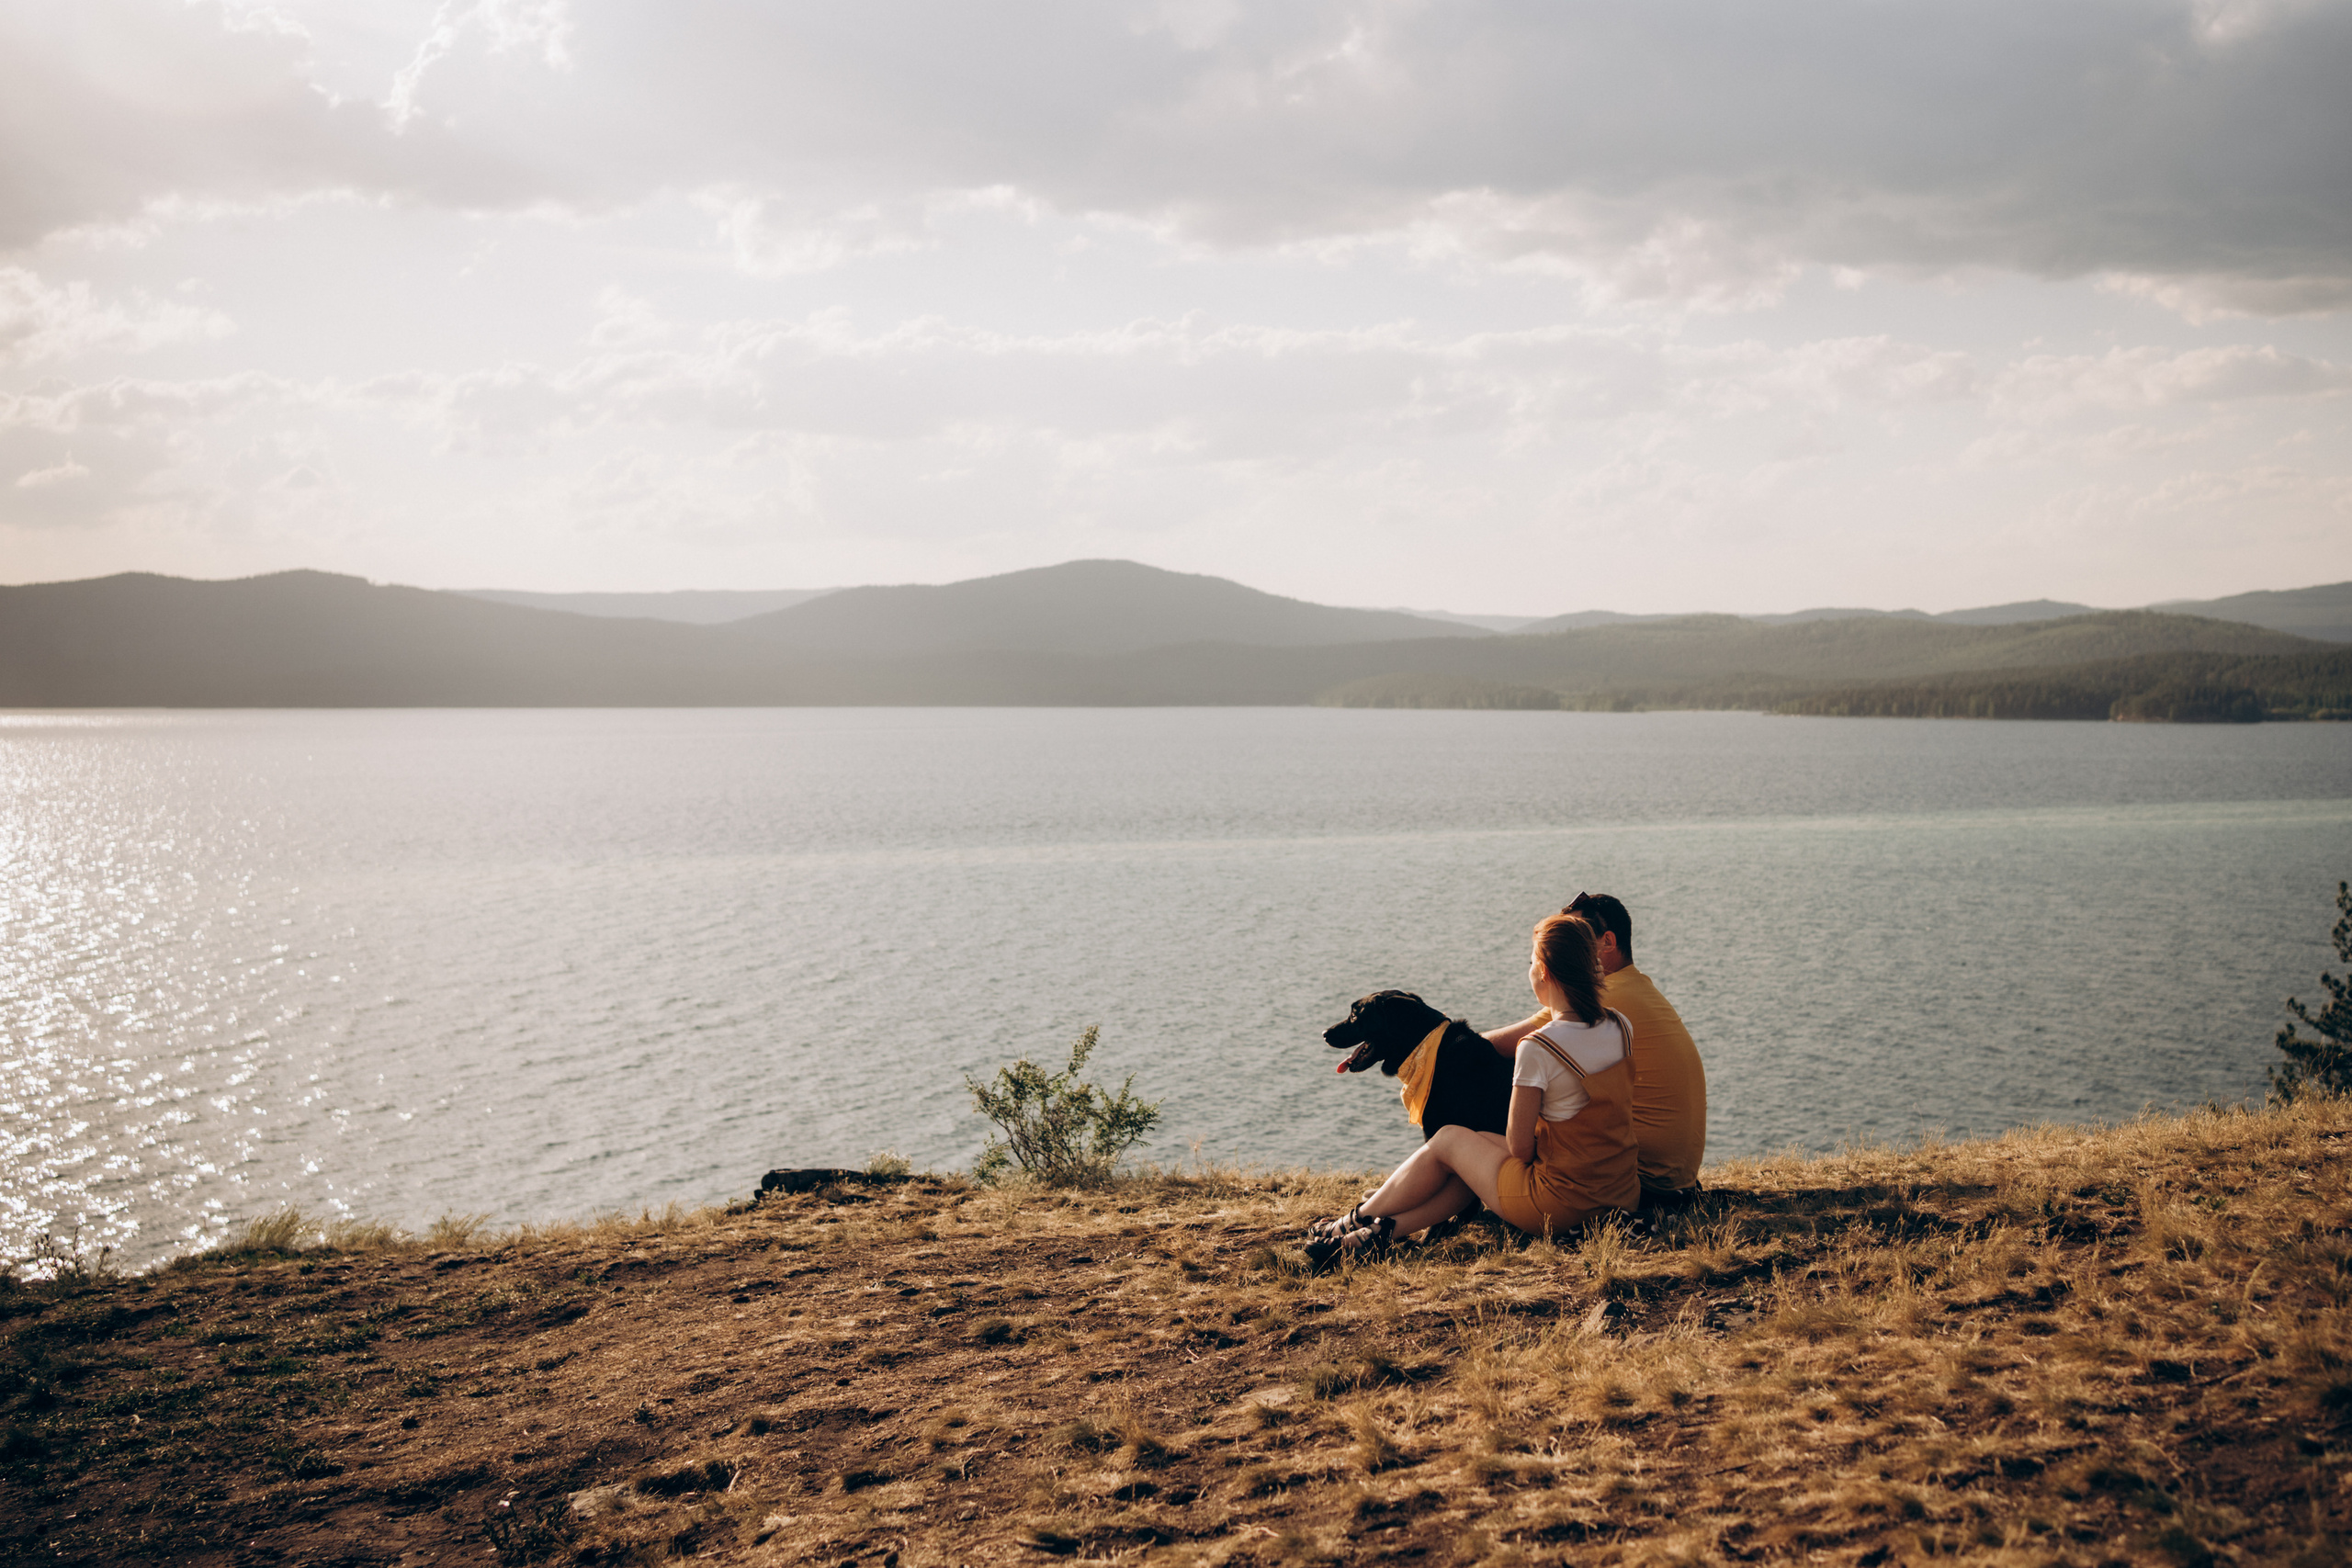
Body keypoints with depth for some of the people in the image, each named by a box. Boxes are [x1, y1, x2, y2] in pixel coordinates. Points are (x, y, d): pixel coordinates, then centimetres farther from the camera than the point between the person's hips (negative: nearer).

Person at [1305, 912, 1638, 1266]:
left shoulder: (1538, 1049, -21)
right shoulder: (1621, 1027, -1)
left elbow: (1519, 1147, -13)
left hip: (1563, 1204, -7)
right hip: (1625, 1193, 7)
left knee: (1449, 1140, 15)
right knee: (1479, 1148, 22)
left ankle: (1355, 1221, 31)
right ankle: (1388, 1228, 16)